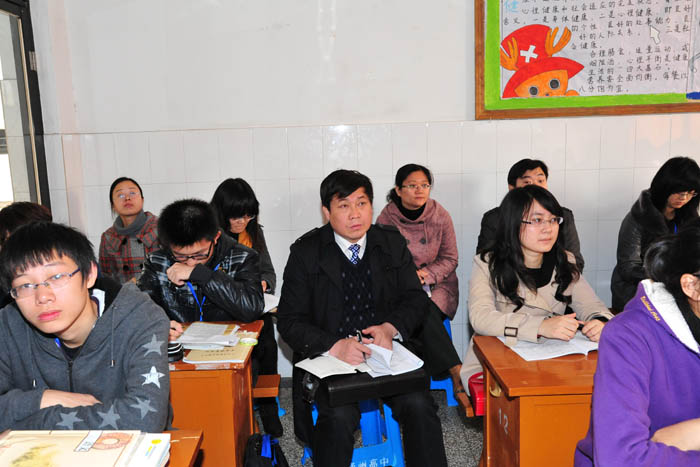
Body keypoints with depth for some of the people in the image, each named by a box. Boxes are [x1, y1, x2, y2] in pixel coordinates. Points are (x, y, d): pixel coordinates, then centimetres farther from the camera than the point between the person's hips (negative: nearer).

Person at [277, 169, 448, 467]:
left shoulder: (392, 243, 6)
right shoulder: (306, 252, -3)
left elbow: (415, 298, 8)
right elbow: (289, 321, -6)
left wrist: (390, 328, -14)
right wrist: (335, 346, -23)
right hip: (329, 357, -2)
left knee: (418, 405, -21)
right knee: (338, 416, -27)